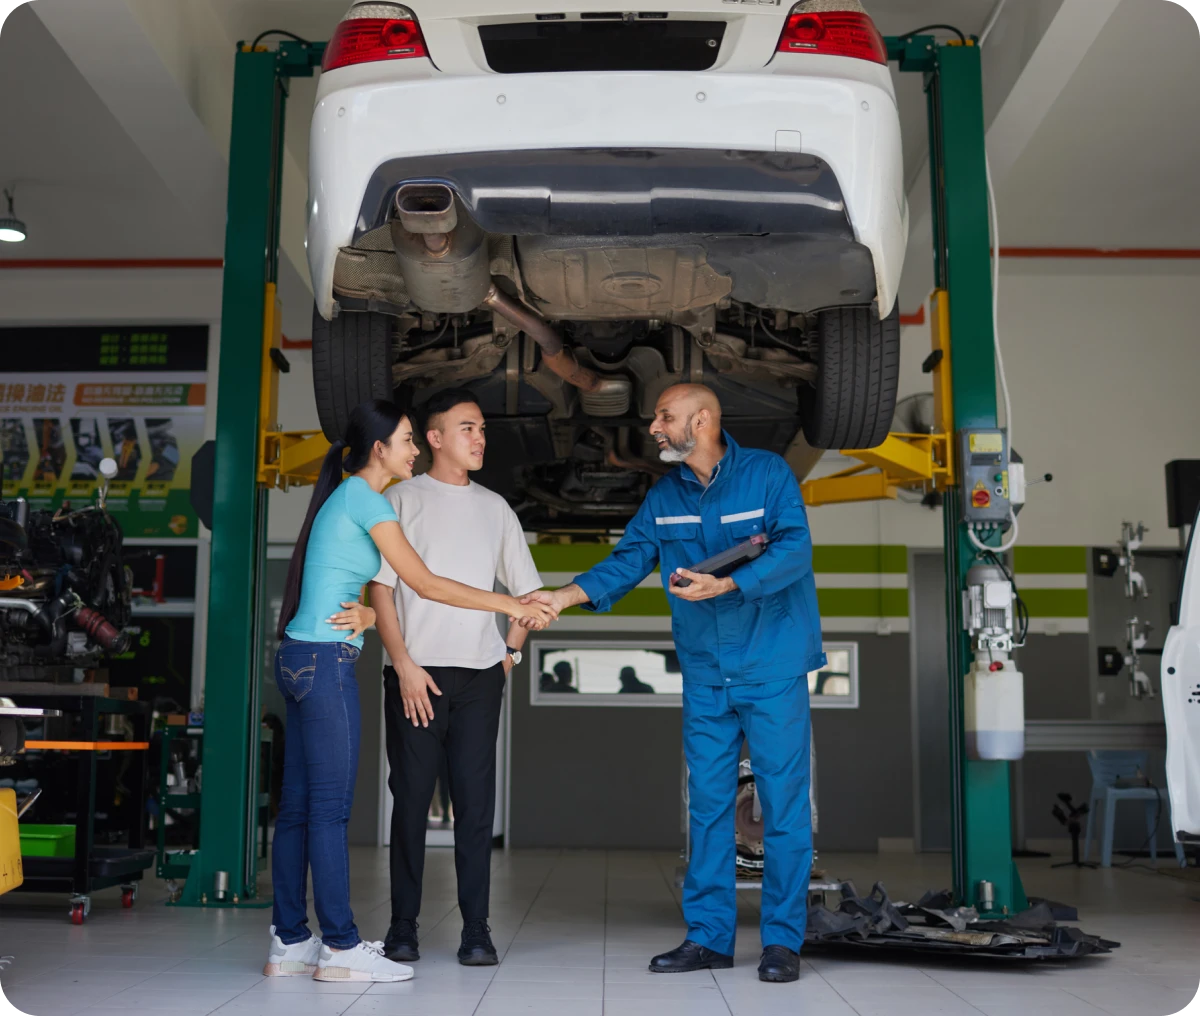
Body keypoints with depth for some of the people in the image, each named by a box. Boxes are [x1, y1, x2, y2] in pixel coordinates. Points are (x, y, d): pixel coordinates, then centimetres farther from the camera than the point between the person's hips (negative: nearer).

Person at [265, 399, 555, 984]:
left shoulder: (344, 498, 19)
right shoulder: (364, 498, -9)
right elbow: (424, 583, -10)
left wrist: (364, 615, 3)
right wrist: (509, 605, -6)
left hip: (301, 659, 9)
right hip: (325, 661, -9)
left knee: (298, 804, 9)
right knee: (330, 806, -6)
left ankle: (290, 942, 15)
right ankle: (341, 946, 0)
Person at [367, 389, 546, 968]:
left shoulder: (494, 507, 16)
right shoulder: (403, 499, 4)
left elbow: (526, 588, 22)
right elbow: (380, 586, -1)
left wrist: (512, 650, 9)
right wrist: (404, 665, -9)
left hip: (479, 674, 3)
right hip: (415, 672, -3)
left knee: (476, 801, 1)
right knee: (411, 798, 1)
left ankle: (476, 930, 5)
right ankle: (403, 927, 11)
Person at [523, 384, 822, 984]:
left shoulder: (768, 474, -7)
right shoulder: (664, 495, 9)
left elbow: (794, 549, -18)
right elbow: (627, 560, 8)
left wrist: (723, 585, -30)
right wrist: (563, 597, -6)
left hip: (772, 669, -5)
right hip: (704, 674, 5)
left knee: (783, 802, -1)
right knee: (707, 803, 8)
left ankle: (782, 940, 10)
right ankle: (709, 936, 17)